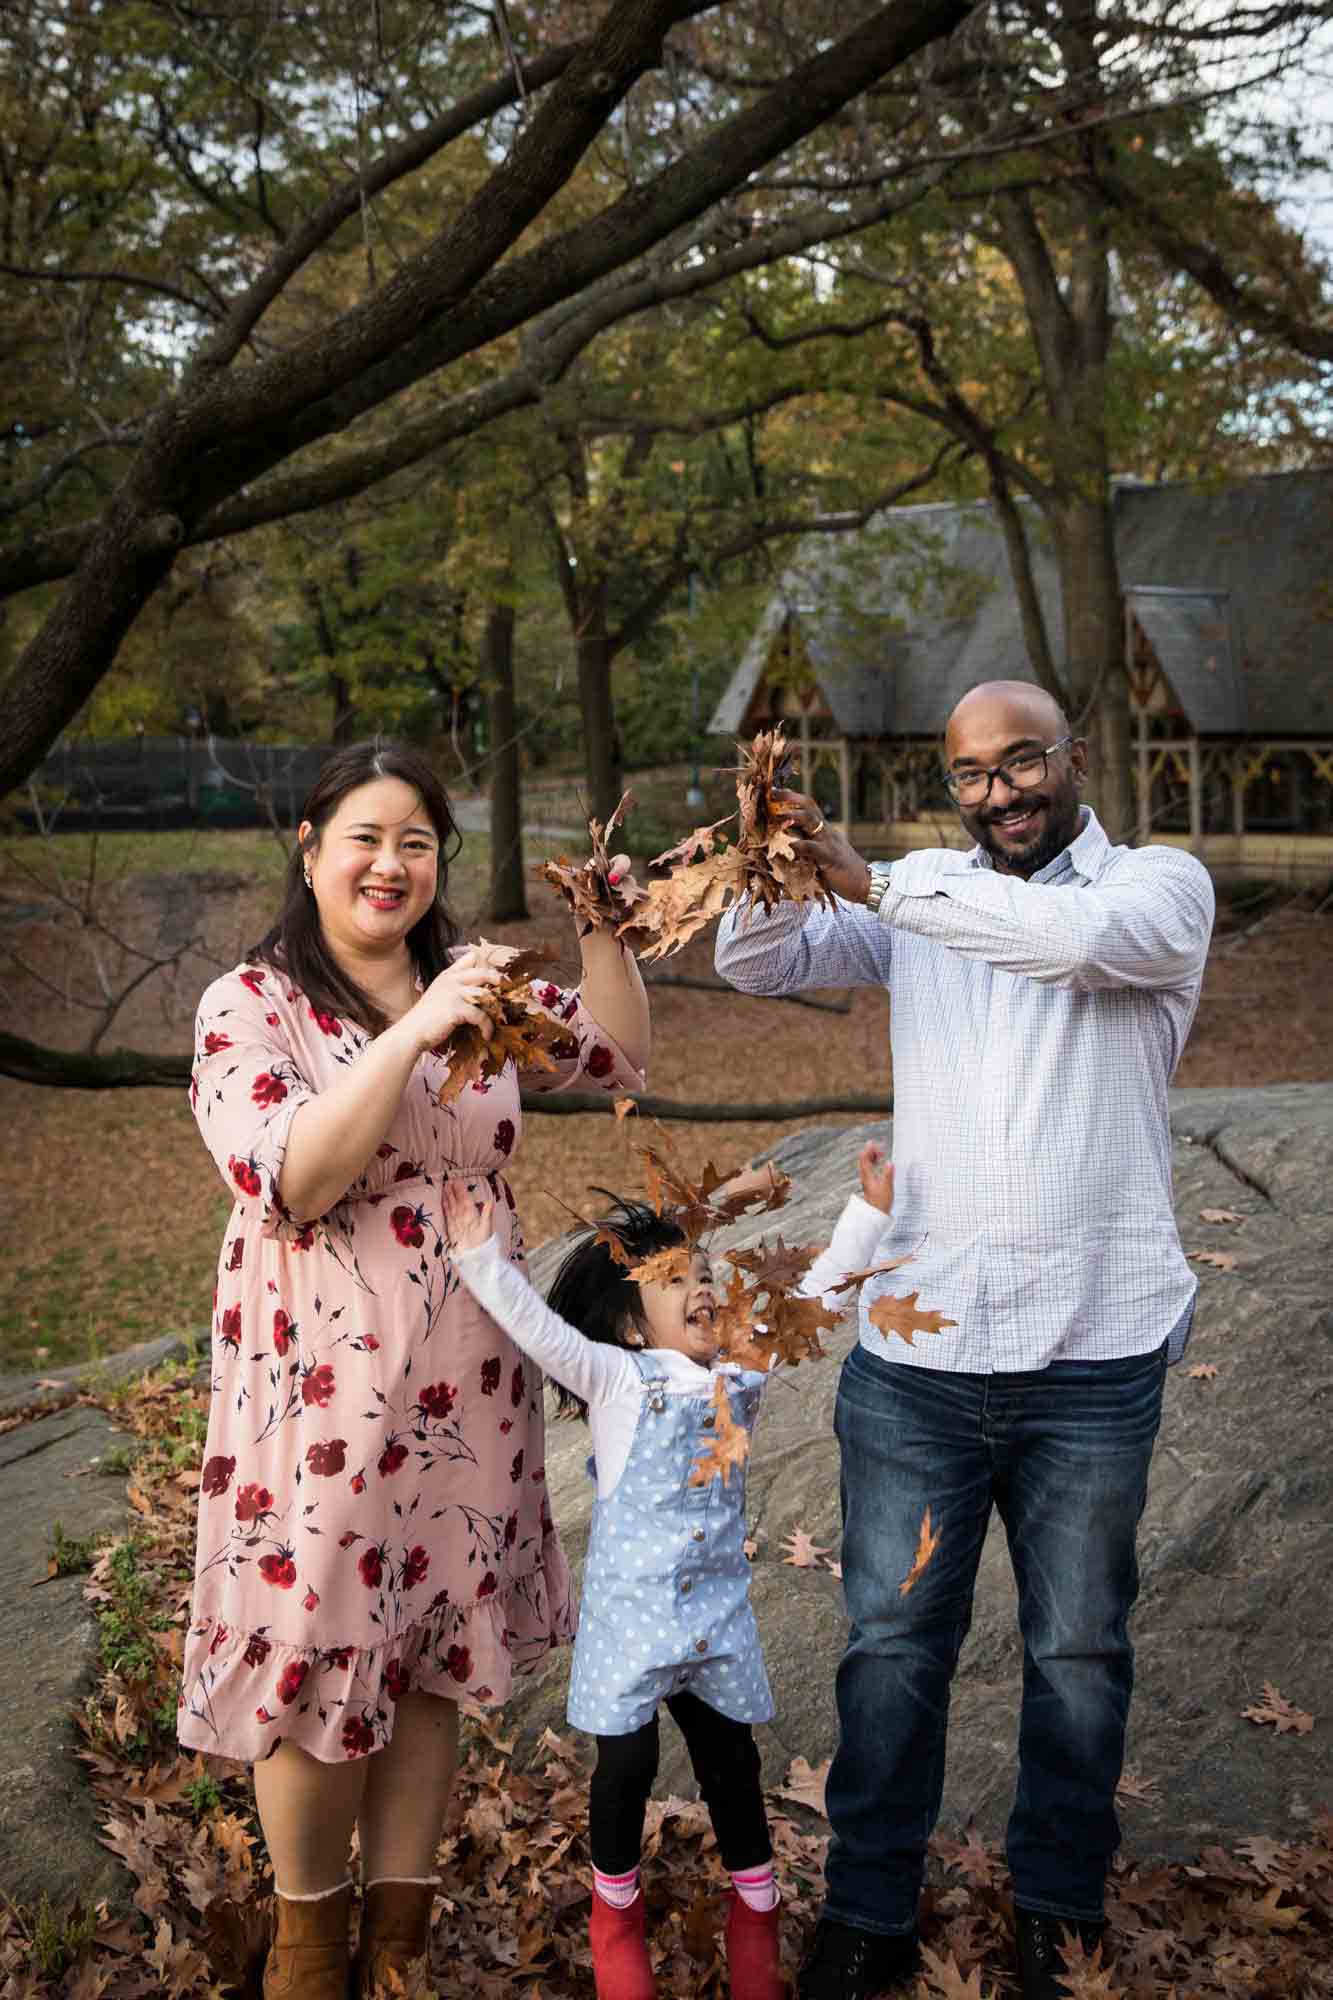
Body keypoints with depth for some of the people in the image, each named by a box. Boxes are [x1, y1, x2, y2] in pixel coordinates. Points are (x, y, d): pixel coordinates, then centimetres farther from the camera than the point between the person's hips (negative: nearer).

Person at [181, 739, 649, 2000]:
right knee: (319, 1647, 5)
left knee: (431, 1648, 13)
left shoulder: (475, 987, 6)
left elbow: (617, 1056, 12)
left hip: (466, 1385, 5)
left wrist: (603, 932, -5)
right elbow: (292, 1182, -22)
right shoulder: (250, 1005, -9)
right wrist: (417, 1032, -28)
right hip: (322, 1385, -5)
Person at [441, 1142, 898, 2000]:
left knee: (730, 1758, 11)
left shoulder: (740, 1376, 7)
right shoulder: (615, 1380, -7)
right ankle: (616, 1906, 27)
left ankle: (756, 1909, 29)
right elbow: (540, 1328, -20)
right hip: (630, 1609, -4)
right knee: (627, 1762, 3)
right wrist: (484, 1259, -32)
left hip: (718, 1608, 4)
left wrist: (868, 1213, 7)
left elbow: (813, 1298, 10)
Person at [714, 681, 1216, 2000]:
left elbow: (1081, 938, -23)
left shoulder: (1164, 887, 0)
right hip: (916, 1353, 3)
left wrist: (875, 882, -21)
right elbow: (758, 965, 3)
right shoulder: (923, 906, 11)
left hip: (1093, 1358, -2)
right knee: (892, 1644, 9)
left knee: (1078, 1652, 12)